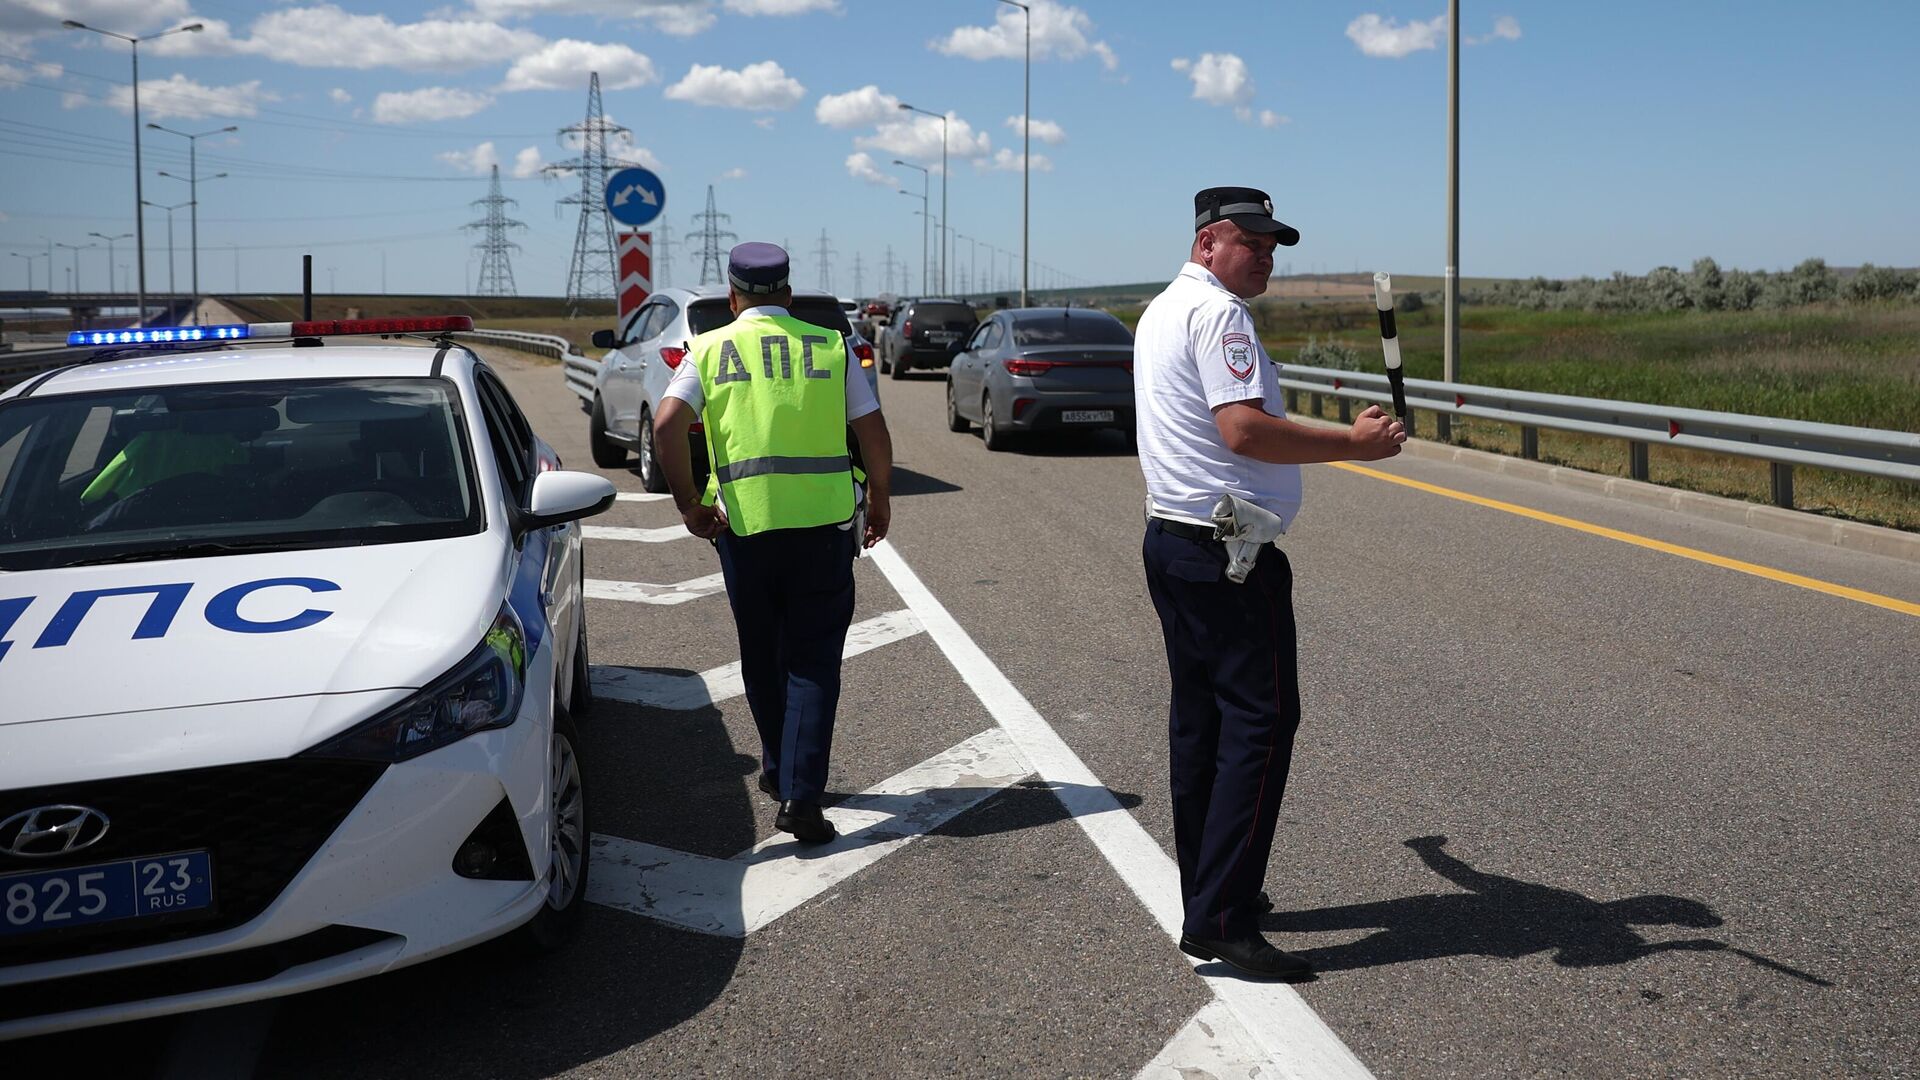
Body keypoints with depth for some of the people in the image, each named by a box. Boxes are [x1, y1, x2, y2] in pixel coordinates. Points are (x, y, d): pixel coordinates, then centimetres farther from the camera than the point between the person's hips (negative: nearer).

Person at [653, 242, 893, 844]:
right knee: (813, 661, 3)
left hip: (744, 524, 1)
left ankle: (780, 772, 34)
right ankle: (801, 796, -7)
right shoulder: (828, 346, 5)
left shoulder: (711, 349, 5)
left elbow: (668, 424, -10)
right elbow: (873, 432, 1)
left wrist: (689, 504, -1)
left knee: (763, 658, 18)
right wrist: (880, 501, 15)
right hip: (824, 522, -1)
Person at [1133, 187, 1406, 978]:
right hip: (1228, 553, -11)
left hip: (1169, 539, 11)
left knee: (1199, 717, 15)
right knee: (1260, 720, -9)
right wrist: (1352, 445, -17)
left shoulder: (1160, 311, 19)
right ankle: (1220, 920, -10)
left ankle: (1208, 891, 24)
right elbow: (1244, 429, -24)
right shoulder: (1216, 312, -13)